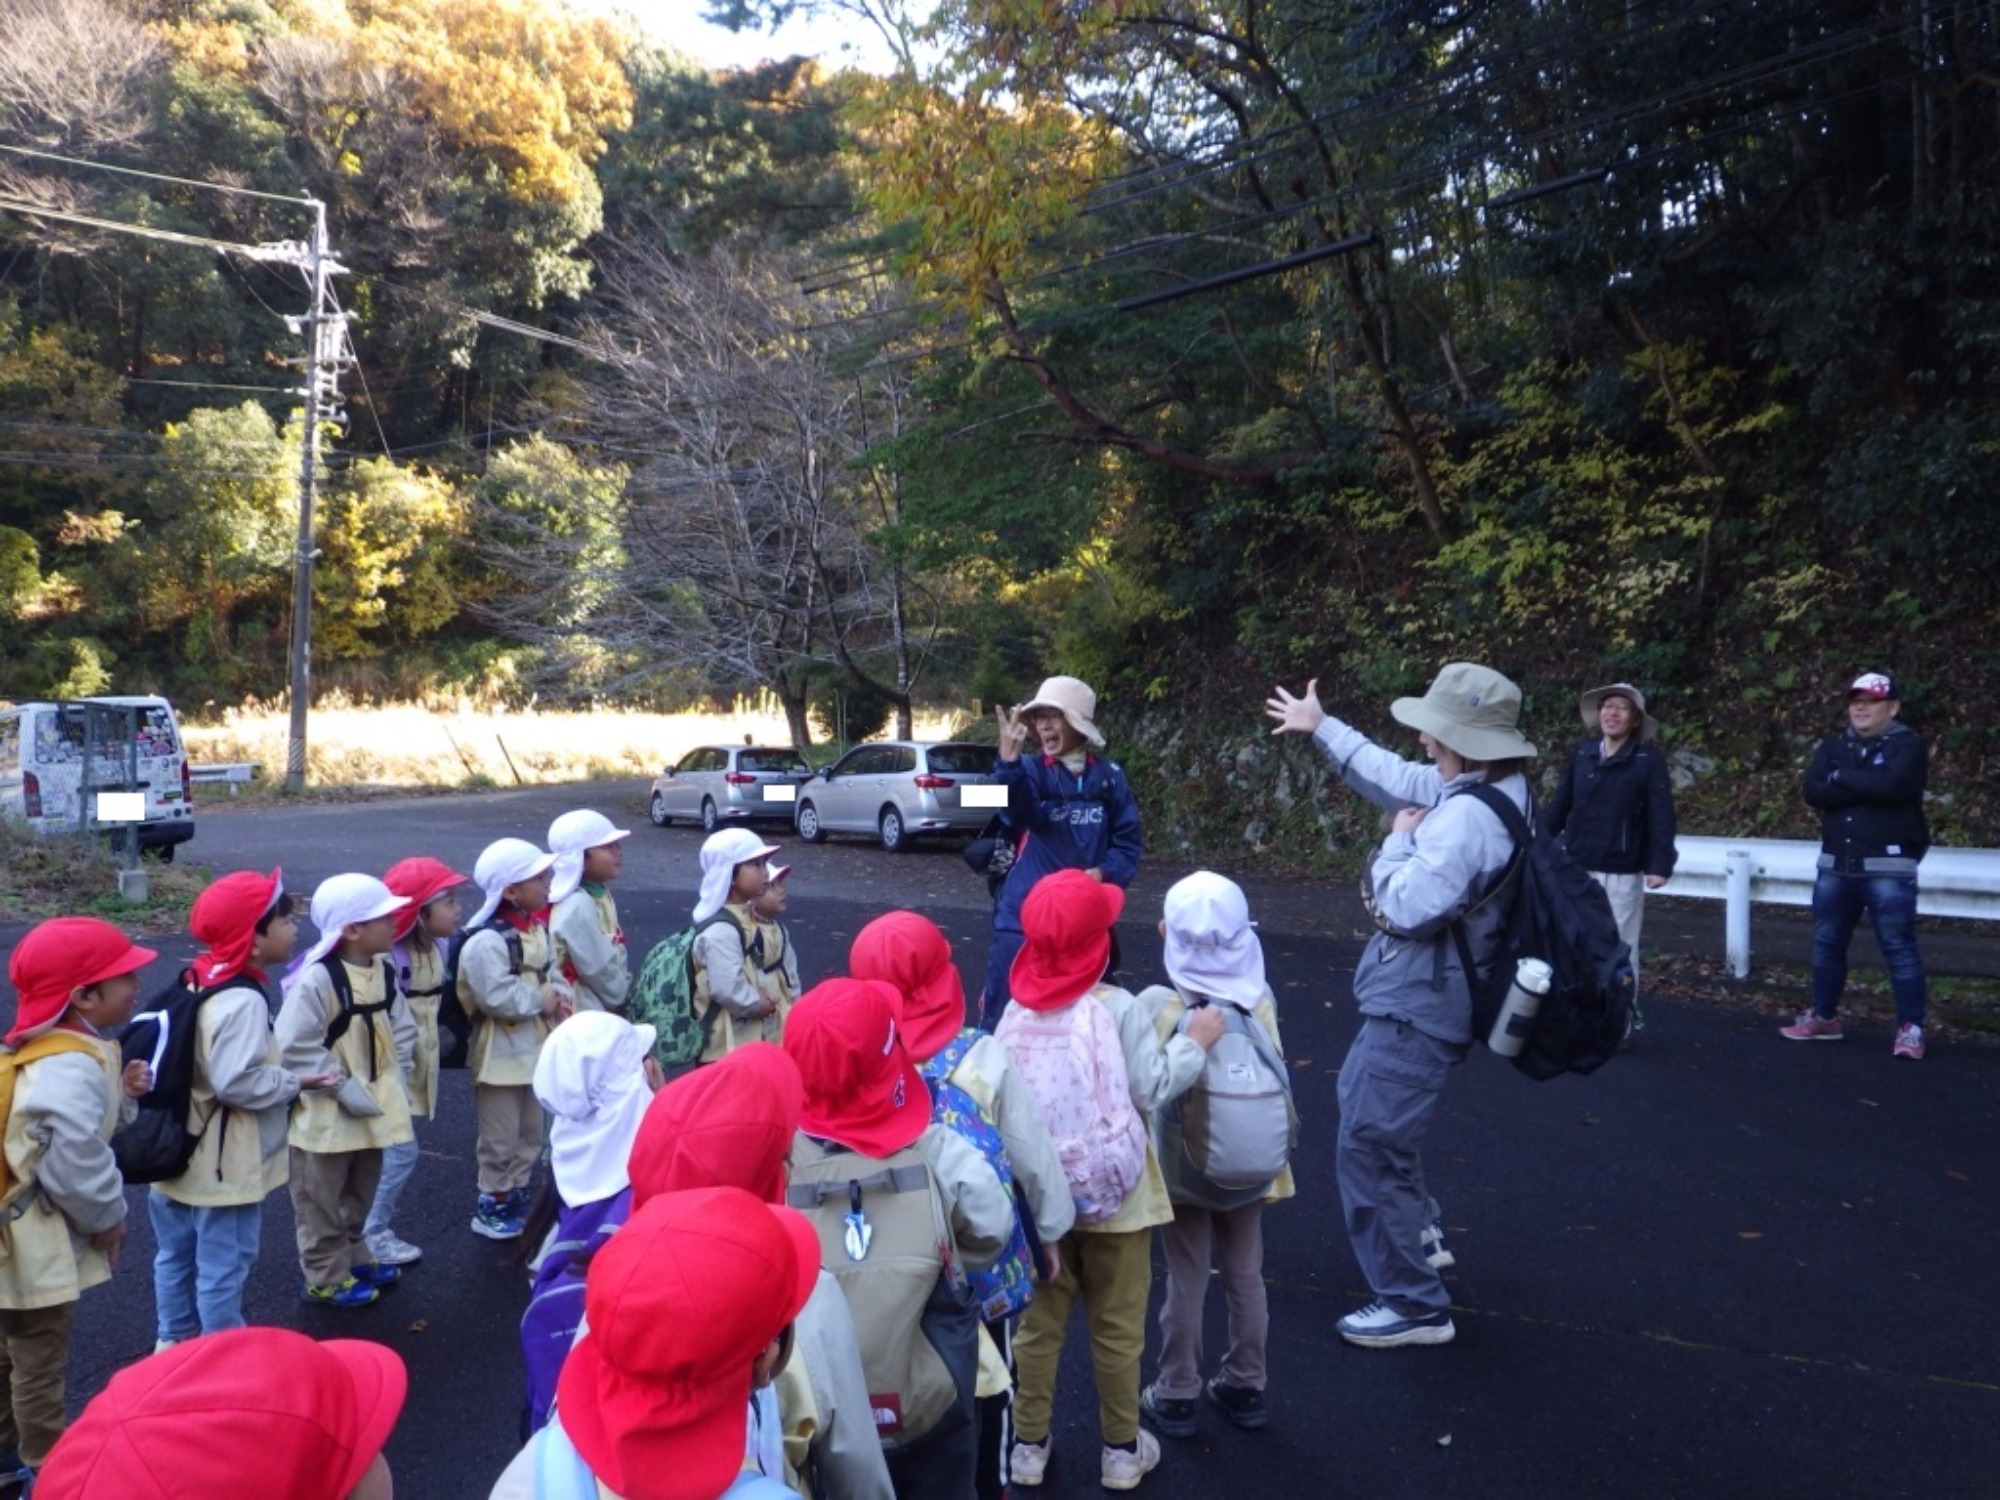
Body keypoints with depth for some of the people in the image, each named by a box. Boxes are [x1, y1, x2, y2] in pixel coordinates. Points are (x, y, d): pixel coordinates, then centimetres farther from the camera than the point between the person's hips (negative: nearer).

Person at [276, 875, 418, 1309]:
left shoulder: (383, 971, 0)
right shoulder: (317, 979, -25)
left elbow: (401, 1029, 9)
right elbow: (293, 1047, -26)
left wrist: (394, 1079, -3)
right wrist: (343, 1086, -24)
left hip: (374, 1104, 7)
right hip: (327, 1111, -7)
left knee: (359, 1193, 24)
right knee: (323, 1201, 10)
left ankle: (354, 1258, 41)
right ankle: (326, 1278, 23)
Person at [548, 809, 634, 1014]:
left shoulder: (600, 895, 6)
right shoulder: (579, 907, -24)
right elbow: (598, 971, -20)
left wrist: (625, 992, 2)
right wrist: (630, 1001, -7)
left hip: (604, 1007, 9)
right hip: (584, 1013, -9)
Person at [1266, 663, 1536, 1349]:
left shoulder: (1469, 814, -29)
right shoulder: (1479, 790, 1)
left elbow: (1409, 907, -31)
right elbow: (1397, 779, 15)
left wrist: (1399, 841, -13)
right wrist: (1323, 727, 23)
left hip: (1416, 1009, -11)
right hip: (1412, 998, 11)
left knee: (1370, 1149, -2)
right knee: (1361, 1099, 31)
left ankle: (1414, 1305, 13)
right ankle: (1418, 1234, 44)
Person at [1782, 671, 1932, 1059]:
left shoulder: (1907, 747, -4)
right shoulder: (1833, 747, 11)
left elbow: (1891, 785, -24)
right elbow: (1813, 791, -5)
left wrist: (1842, 777, -9)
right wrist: (1866, 786, -15)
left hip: (1888, 867, -6)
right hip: (1836, 865, 6)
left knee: (1899, 948, -3)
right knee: (1827, 944, 13)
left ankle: (1911, 1029, 3)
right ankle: (1824, 1017, 25)